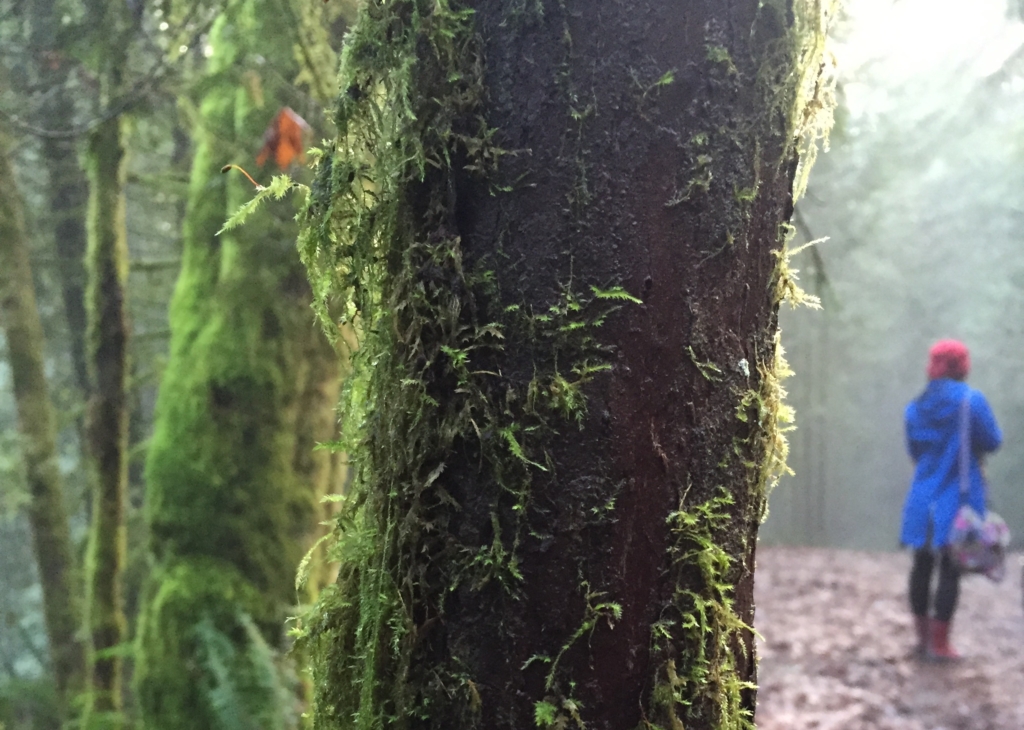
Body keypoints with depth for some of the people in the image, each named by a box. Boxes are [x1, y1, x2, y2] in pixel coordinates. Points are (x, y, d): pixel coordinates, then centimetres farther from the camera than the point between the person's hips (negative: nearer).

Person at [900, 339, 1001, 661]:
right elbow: (992, 441, -5)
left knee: (922, 566, 13)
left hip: (923, 499, 5)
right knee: (950, 570, 0)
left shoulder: (916, 406, 5)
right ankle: (939, 644, 2)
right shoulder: (972, 400, -10)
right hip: (958, 501, -5)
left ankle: (923, 637, 20)